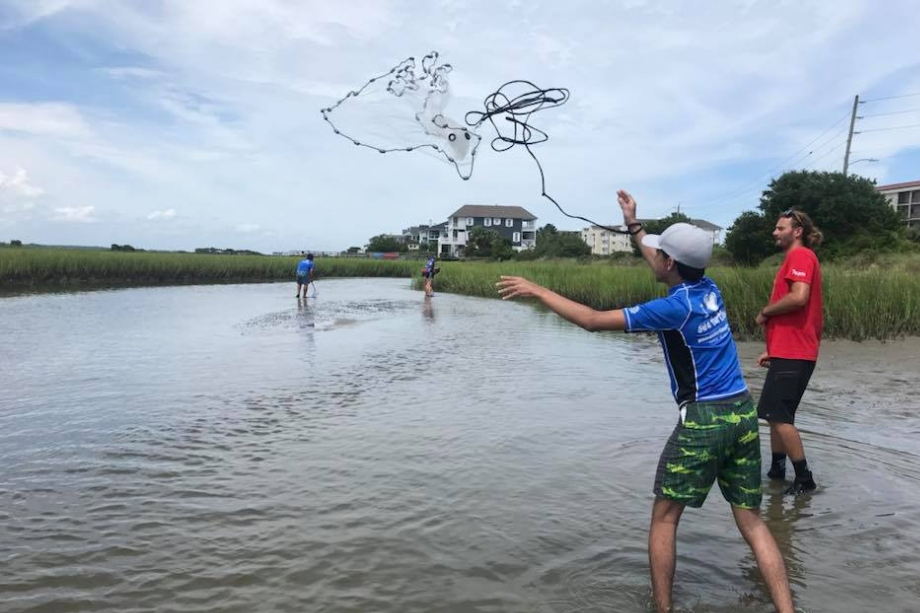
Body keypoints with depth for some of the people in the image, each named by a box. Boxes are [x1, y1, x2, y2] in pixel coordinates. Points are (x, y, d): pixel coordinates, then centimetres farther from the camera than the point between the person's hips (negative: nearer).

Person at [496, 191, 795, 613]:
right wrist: (633, 226, 34)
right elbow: (665, 270, 27)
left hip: (704, 419, -7)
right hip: (743, 412, 7)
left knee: (664, 517, 8)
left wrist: (536, 291, -11)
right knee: (751, 522, 12)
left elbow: (593, 320, -17)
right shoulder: (708, 289, 5)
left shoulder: (676, 307, -16)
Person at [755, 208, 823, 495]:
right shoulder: (796, 259, 22)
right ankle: (777, 468, 22)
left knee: (777, 415, -9)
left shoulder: (801, 256, -10)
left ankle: (804, 478, -1)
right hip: (788, 352, 10)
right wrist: (772, 351, 19)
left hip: (793, 354, -10)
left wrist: (765, 312, -11)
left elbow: (799, 298, -27)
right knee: (777, 414, 14)